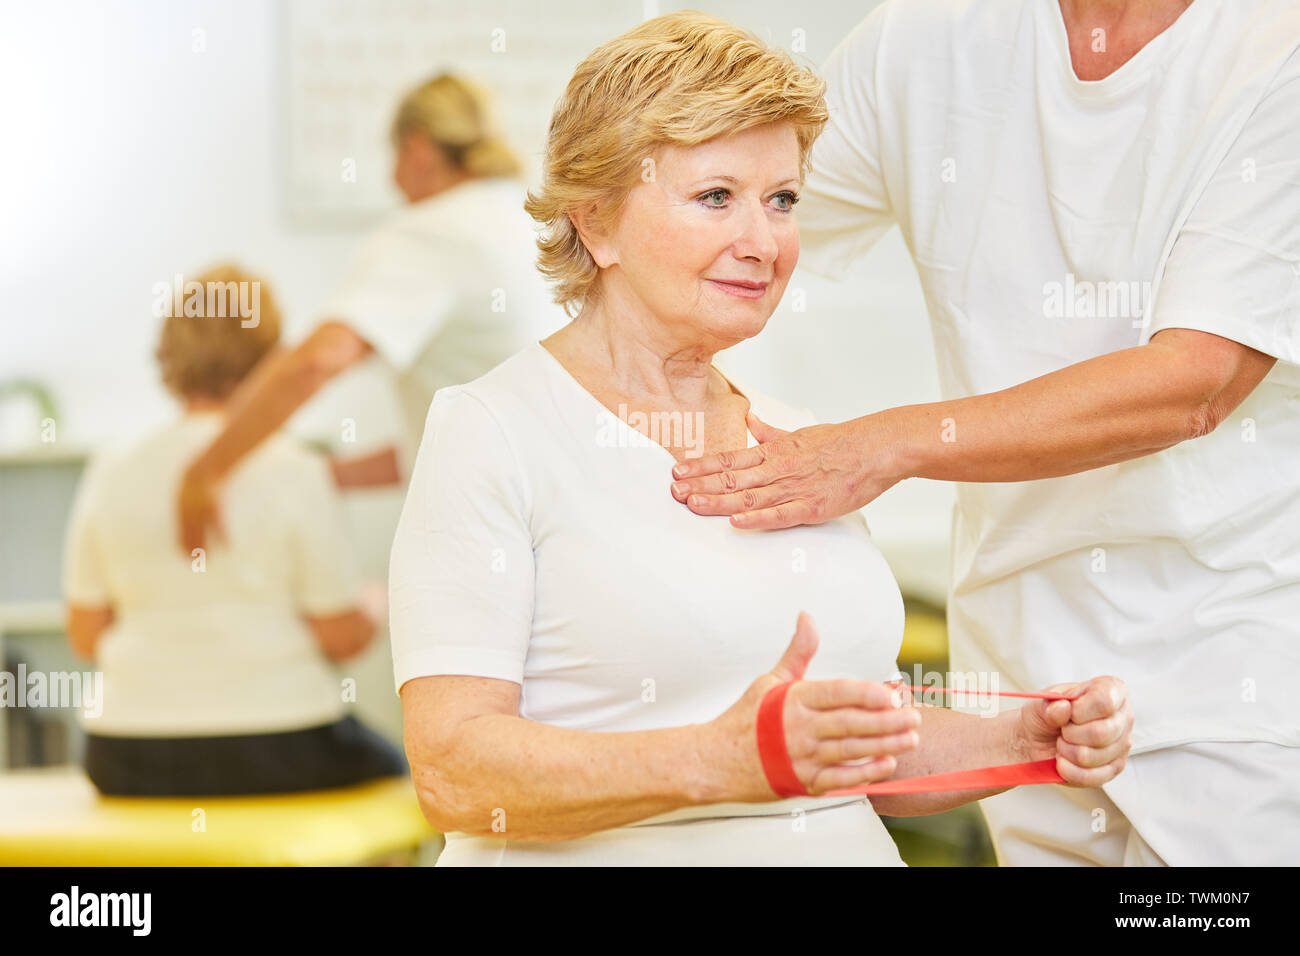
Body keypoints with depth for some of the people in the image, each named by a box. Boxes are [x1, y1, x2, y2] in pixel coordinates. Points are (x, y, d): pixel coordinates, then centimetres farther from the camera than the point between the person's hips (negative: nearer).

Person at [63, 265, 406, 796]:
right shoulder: (296, 474, -11)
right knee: (388, 766, 26)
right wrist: (371, 621, 15)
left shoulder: (111, 475, 1)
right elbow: (341, 637, -8)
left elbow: (85, 637, 6)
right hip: (274, 759, -4)